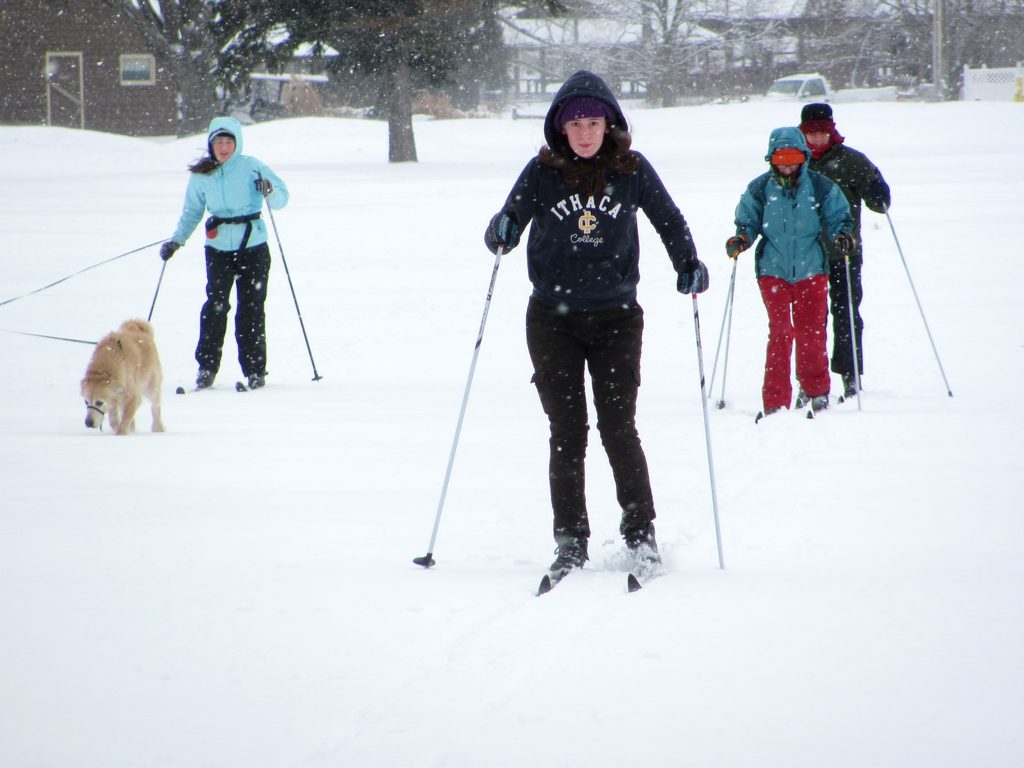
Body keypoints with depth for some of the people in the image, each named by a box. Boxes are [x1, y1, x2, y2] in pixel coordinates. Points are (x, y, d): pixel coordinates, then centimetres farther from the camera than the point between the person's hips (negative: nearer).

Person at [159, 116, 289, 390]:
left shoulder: (251, 166, -3)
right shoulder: (201, 175, 6)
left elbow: (281, 197, -3)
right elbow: (192, 211, 17)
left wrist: (269, 191, -25)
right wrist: (176, 240, 7)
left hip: (253, 247, -2)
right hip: (218, 249, 2)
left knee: (251, 309, -1)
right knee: (215, 306, -10)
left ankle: (254, 370, 8)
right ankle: (206, 367, -4)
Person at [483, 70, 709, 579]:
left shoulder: (632, 170, 0)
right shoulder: (542, 172, -1)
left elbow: (668, 220, 11)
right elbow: (509, 223, 0)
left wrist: (689, 265, -5)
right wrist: (501, 235, -23)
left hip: (616, 317, -1)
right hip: (553, 317, 1)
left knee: (618, 428, -6)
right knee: (566, 432, 0)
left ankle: (640, 533, 6)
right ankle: (570, 541, 6)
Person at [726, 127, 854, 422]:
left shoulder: (820, 187, 0)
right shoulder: (759, 189, 1)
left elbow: (838, 217, 9)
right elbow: (748, 221, 9)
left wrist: (842, 233, -12)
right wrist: (742, 239, -11)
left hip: (811, 270, 1)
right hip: (773, 271, -1)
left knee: (811, 333, 3)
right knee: (780, 333, -8)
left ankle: (817, 393, 23)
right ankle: (775, 402, -6)